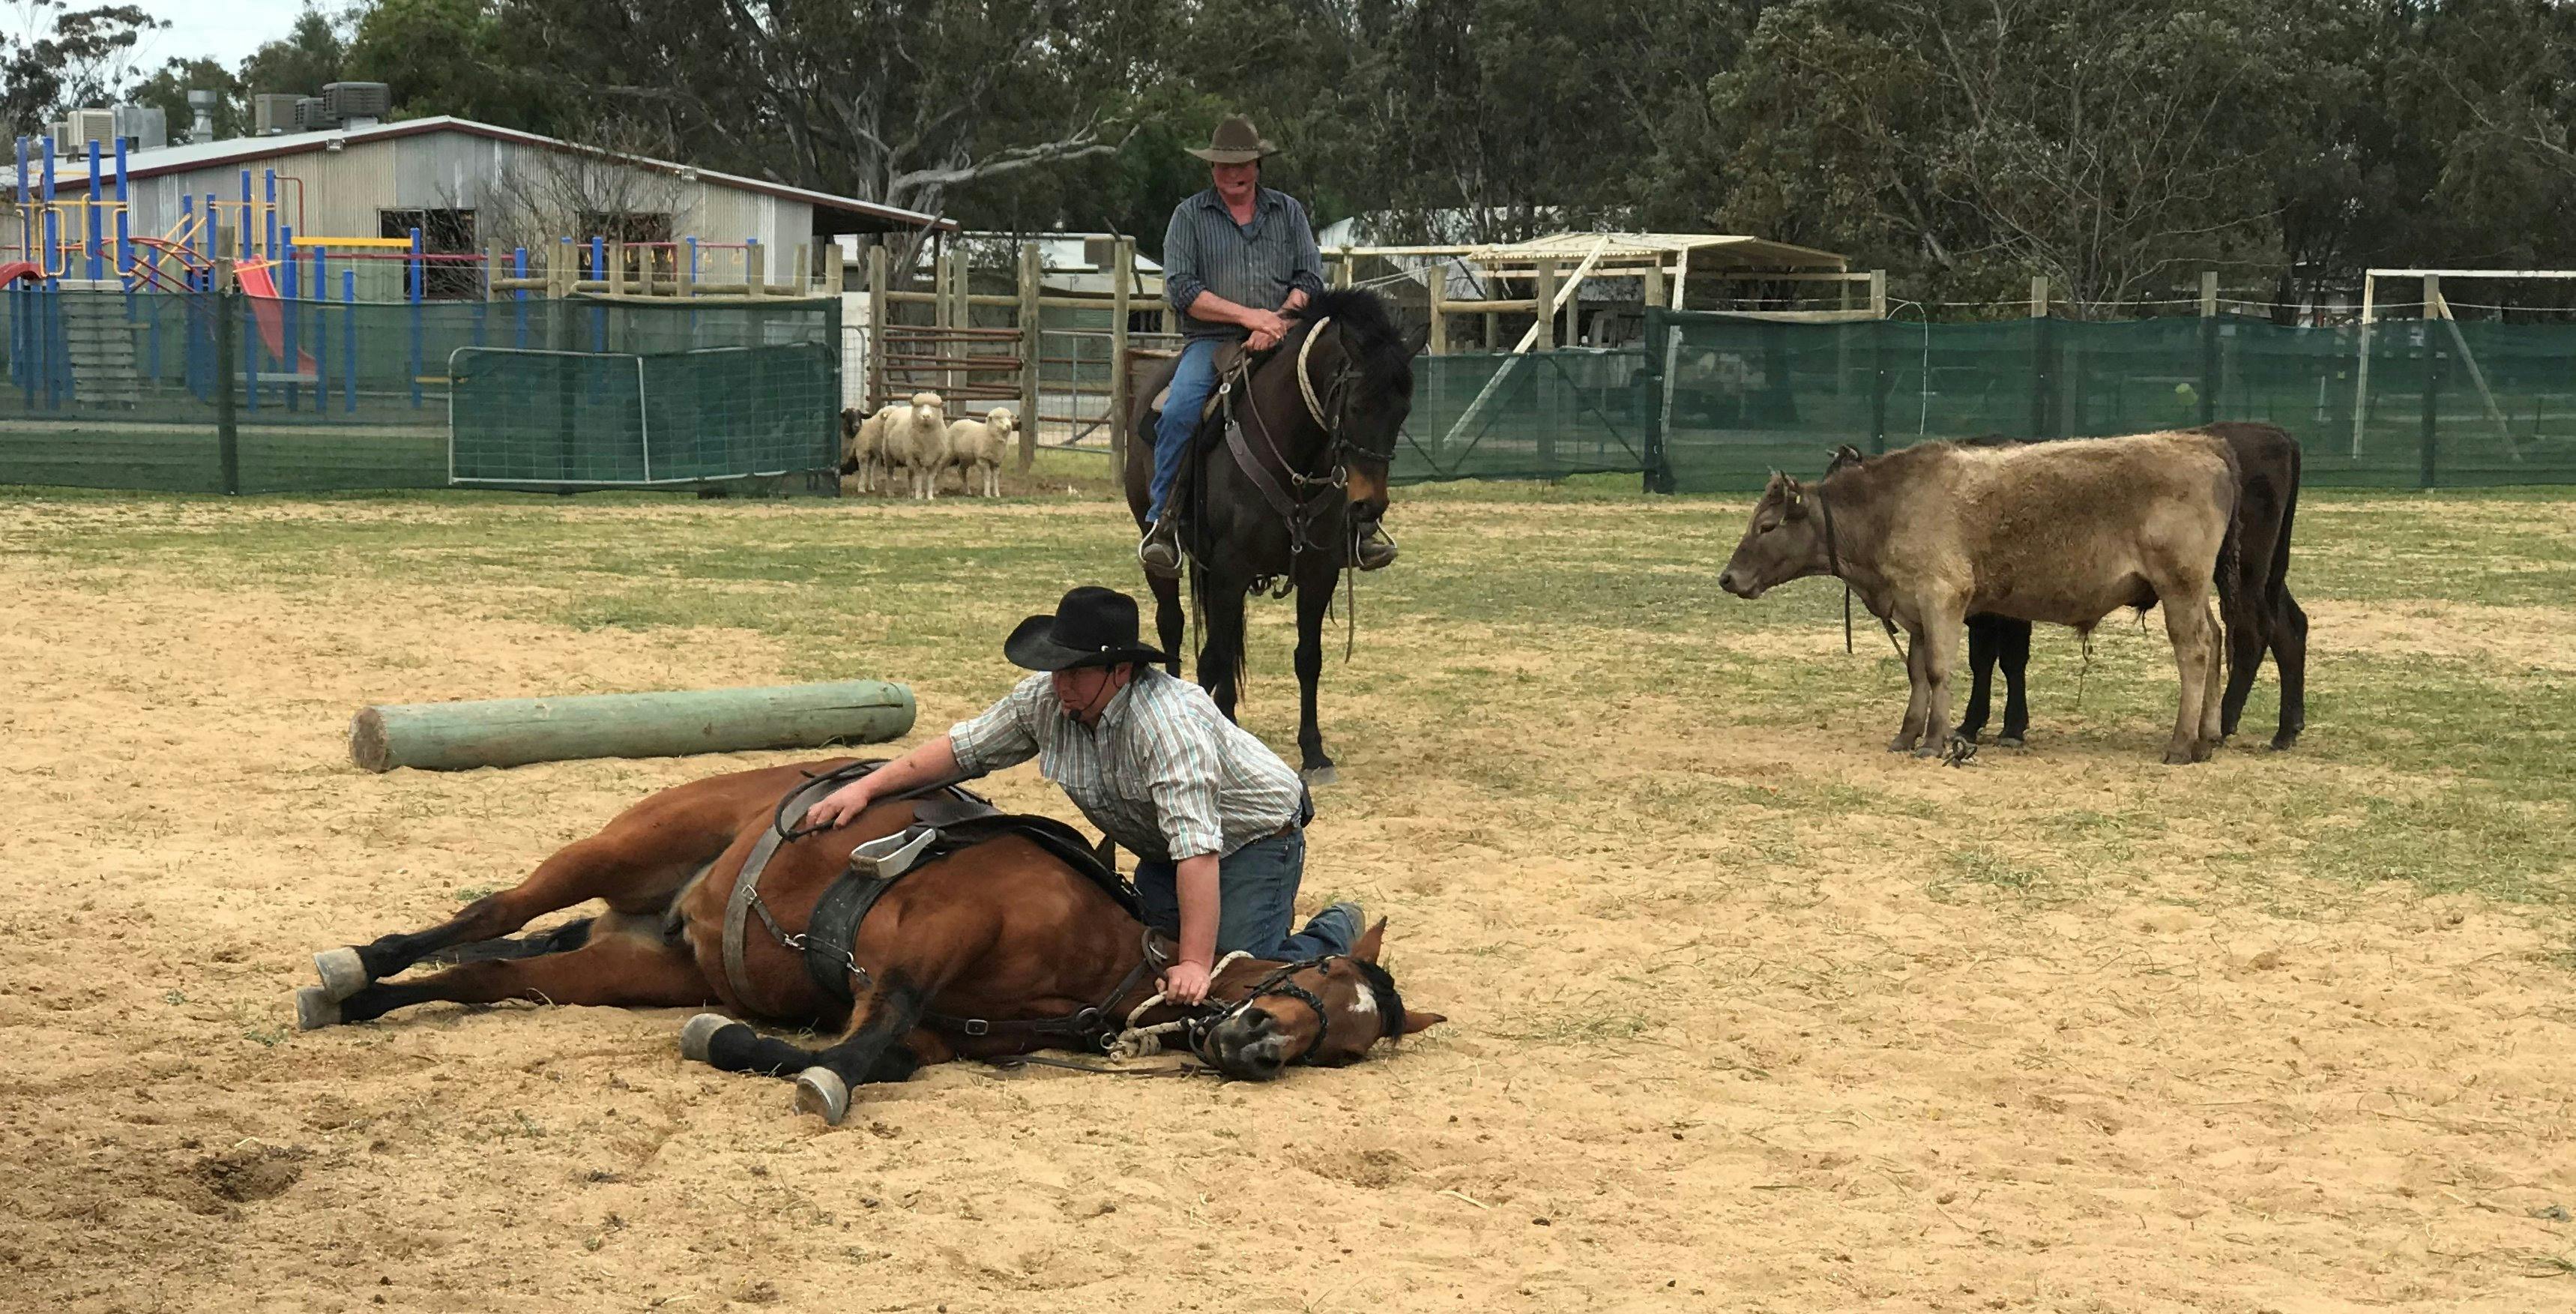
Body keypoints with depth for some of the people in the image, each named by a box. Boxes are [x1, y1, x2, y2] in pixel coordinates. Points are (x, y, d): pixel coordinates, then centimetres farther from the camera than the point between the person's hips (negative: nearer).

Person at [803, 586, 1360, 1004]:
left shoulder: (1168, 722, -37)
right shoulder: (1046, 700, -14)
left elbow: (1198, 849, -42)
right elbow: (962, 749, 0)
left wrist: (1195, 965, -45)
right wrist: (866, 788, -8)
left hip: (1255, 836, -8)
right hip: (1162, 853, 8)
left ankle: (1335, 934, 11)